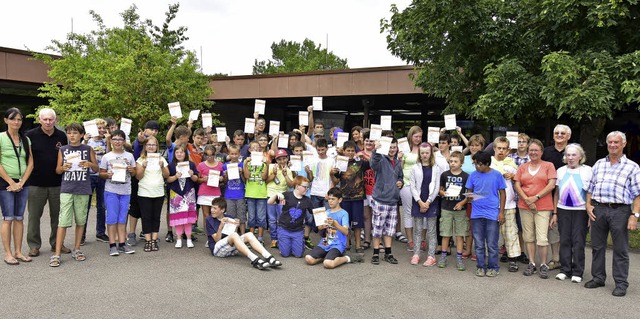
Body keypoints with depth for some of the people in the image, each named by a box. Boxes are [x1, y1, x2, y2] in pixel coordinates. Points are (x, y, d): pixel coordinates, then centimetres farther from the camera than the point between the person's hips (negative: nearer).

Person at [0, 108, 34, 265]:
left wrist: (21, 183, -3)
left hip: (22, 184, 4)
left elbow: (30, 163, 7)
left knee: (19, 218, 7)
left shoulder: (25, 139, 9)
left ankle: (18, 252, 13)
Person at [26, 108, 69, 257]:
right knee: (34, 215, 5)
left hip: (57, 183, 3)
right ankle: (34, 245, 16)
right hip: (36, 183, -2)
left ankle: (56, 243, 22)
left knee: (57, 215, 10)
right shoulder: (30, 135, -3)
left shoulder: (62, 136, 6)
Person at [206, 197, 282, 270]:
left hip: (232, 247, 4)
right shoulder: (209, 220, 1)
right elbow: (217, 239, -8)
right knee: (233, 235, -33)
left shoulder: (229, 218, 13)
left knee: (249, 235, -20)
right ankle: (254, 259, -52)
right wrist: (221, 226, -22)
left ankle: (268, 257, -41)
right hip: (217, 248, -4)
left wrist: (235, 227, -8)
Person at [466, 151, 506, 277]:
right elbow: (469, 191, 10)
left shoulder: (497, 175, -2)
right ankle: (481, 267, 21)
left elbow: (502, 193, 3)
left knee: (492, 244, 4)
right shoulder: (473, 175, 4)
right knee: (479, 244, 9)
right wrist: (469, 197, -14)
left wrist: (501, 212, -1)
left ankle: (493, 267, 18)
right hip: (477, 214, 2)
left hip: (492, 214, -2)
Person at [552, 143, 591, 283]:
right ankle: (564, 269, 15)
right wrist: (554, 213, 8)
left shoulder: (588, 171, -1)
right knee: (564, 241, 6)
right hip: (563, 210, 3)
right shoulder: (561, 171, 9)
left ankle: (577, 272, 9)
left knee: (578, 242, 0)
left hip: (581, 211, -3)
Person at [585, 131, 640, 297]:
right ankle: (598, 278, 24)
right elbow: (590, 187, 15)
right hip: (598, 209, 4)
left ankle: (621, 283, 11)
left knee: (620, 249, 2)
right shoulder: (599, 164, 13)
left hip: (620, 210, -4)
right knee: (597, 246, 11)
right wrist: (588, 205, 3)